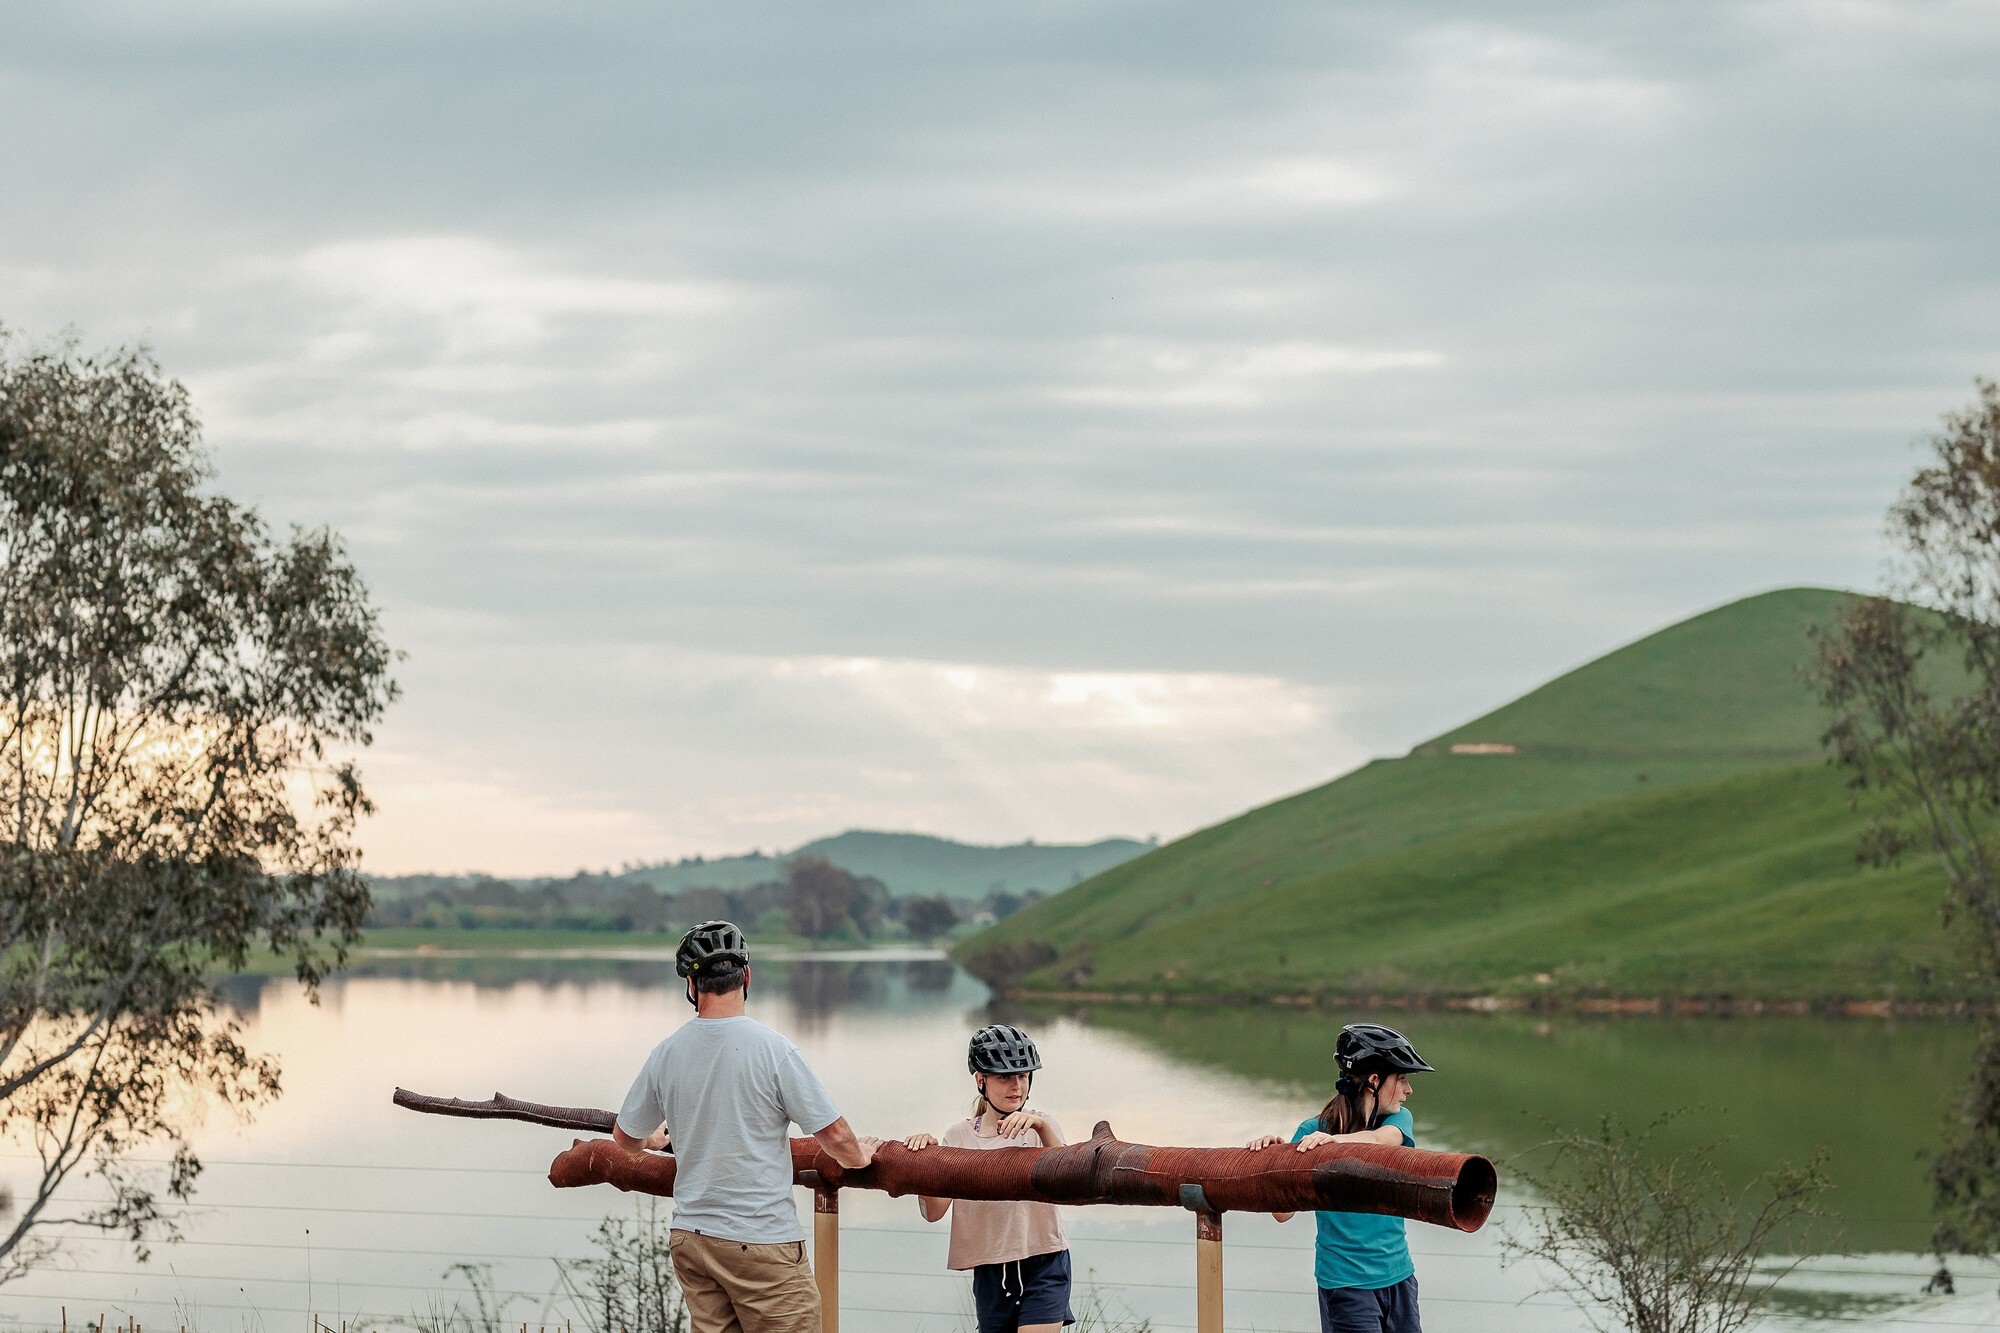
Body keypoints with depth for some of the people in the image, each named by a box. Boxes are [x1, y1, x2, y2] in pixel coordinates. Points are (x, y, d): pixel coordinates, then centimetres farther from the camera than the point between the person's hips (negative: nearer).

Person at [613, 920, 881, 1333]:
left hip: (690, 1237, 5)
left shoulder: (666, 1054, 2)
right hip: (762, 1241, -5)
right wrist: (858, 1156, 15)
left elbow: (625, 1137, 17)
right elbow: (834, 1136, -8)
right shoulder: (772, 1050, -12)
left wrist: (653, 1140, 40)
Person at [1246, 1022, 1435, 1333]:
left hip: (1398, 1276, 4)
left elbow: (1382, 1139, -22)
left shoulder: (1399, 1120, 4)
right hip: (1345, 1281, -4)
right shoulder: (1313, 1130, -7)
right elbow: (1284, 1211, -11)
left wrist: (1335, 1139, -41)